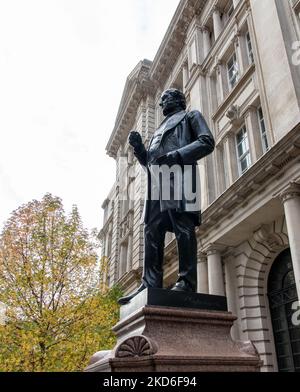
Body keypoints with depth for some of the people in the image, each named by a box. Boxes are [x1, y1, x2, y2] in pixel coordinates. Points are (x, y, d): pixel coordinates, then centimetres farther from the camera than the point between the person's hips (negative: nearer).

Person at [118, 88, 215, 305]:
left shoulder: (191, 116, 20)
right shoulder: (161, 128, 38)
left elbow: (207, 142, 1)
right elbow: (149, 162, 31)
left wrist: (176, 155, -12)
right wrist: (138, 147, 12)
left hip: (179, 174, -7)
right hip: (158, 179, 7)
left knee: (183, 227, -15)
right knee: (152, 231, -5)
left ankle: (187, 282, -17)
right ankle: (150, 284, -9)